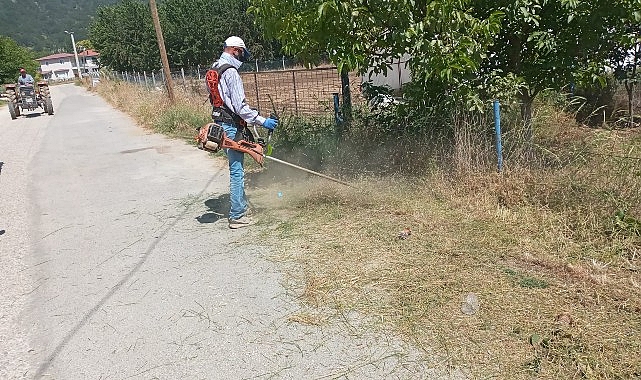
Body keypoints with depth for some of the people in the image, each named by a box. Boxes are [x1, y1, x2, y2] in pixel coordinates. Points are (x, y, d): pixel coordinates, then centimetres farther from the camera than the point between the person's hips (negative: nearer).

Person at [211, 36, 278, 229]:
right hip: (231, 127, -10)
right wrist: (262, 121, -18)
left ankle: (241, 206, 31)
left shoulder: (215, 69, 14)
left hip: (221, 124, 10)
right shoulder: (231, 72, -16)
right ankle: (237, 216, 2)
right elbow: (240, 106, -22)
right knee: (237, 171, -4)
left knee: (236, 169, 19)